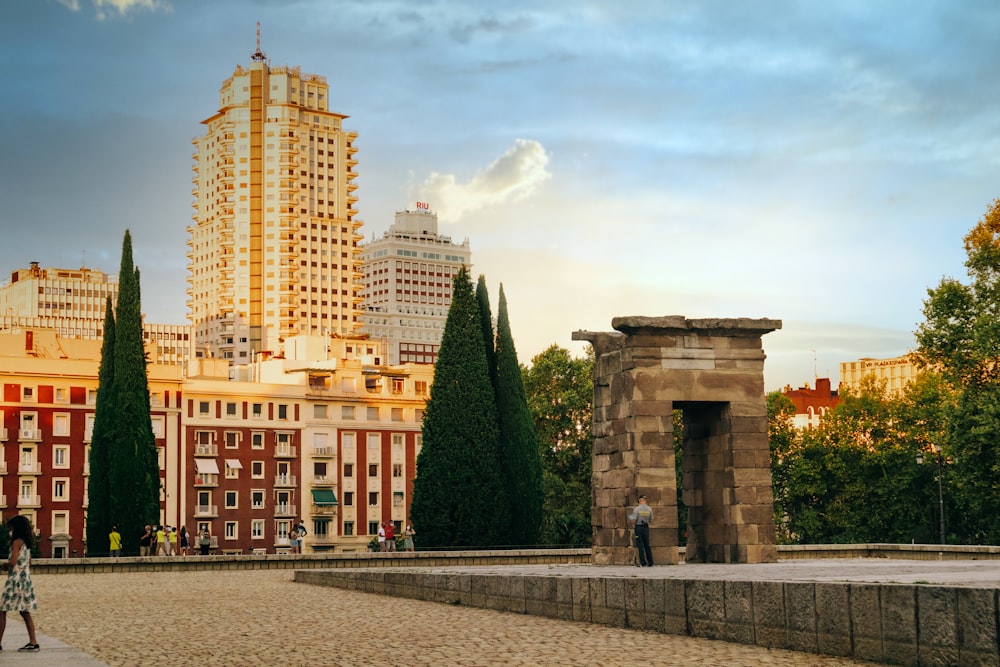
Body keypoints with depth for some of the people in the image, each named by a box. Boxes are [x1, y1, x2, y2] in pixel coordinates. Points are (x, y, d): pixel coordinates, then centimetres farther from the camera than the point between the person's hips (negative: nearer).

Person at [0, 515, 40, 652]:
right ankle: (33, 642, 5)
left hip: (16, 580, -9)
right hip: (26, 579, 9)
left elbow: (13, 562, -20)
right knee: (25, 612, 9)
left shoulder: (16, 542, -11)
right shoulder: (26, 542, 14)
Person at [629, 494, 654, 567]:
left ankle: (643, 563, -4)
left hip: (638, 527, -4)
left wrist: (630, 518, 10)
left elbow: (633, 521, -13)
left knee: (640, 546, 0)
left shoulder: (637, 509, -12)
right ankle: (650, 563, 11)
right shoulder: (649, 509, 1)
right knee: (647, 545, 12)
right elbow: (651, 520, 9)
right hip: (646, 527, 4)